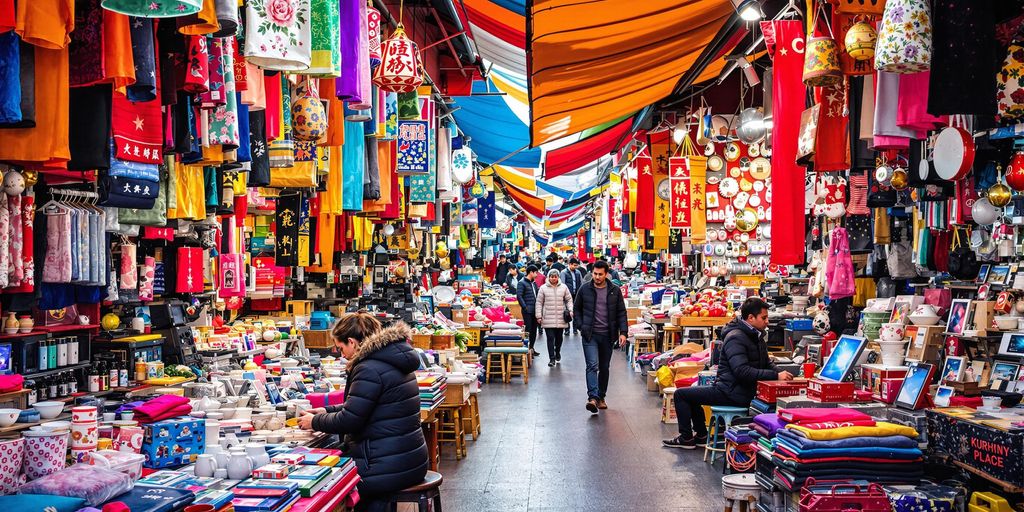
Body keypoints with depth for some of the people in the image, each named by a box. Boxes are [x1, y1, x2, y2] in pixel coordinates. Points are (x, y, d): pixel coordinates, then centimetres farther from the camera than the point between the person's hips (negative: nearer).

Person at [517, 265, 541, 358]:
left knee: (534, 330, 11)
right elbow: (519, 296, -15)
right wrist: (524, 307, -18)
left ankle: (531, 348, 19)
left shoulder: (534, 283, 18)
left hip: (534, 310, 8)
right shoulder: (522, 283, -7)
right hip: (527, 311, -8)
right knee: (528, 330, -7)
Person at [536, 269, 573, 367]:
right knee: (550, 338, -5)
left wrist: (570, 310, -3)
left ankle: (557, 352, 38)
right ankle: (552, 358, -1)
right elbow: (539, 303, 2)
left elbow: (569, 300, 11)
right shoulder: (543, 288, 1)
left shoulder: (564, 287, 5)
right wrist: (539, 316, -3)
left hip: (560, 318, 2)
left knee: (559, 337, 13)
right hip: (548, 318, -2)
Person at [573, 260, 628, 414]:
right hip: (590, 335, -2)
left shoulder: (615, 291, 3)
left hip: (607, 335, 2)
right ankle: (593, 397, -22)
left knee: (604, 368, 11)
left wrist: (623, 332, -6)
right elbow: (576, 309, 10)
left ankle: (601, 397, 22)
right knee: (592, 365, -15)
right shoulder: (585, 289, 1)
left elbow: (621, 313, 4)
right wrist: (581, 327, -2)